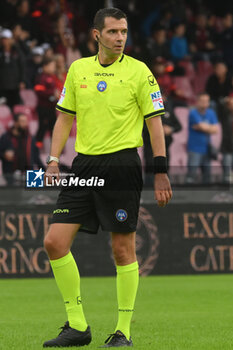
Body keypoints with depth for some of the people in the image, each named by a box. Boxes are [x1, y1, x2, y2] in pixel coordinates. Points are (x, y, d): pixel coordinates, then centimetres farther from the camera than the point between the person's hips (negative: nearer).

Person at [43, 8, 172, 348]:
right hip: (84, 165, 4)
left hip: (122, 164, -4)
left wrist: (161, 172, -7)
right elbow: (65, 117, 16)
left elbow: (155, 122, -2)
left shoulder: (138, 72, -2)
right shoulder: (78, 69, 10)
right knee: (55, 242, -4)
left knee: (123, 250, -2)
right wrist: (54, 160, 7)